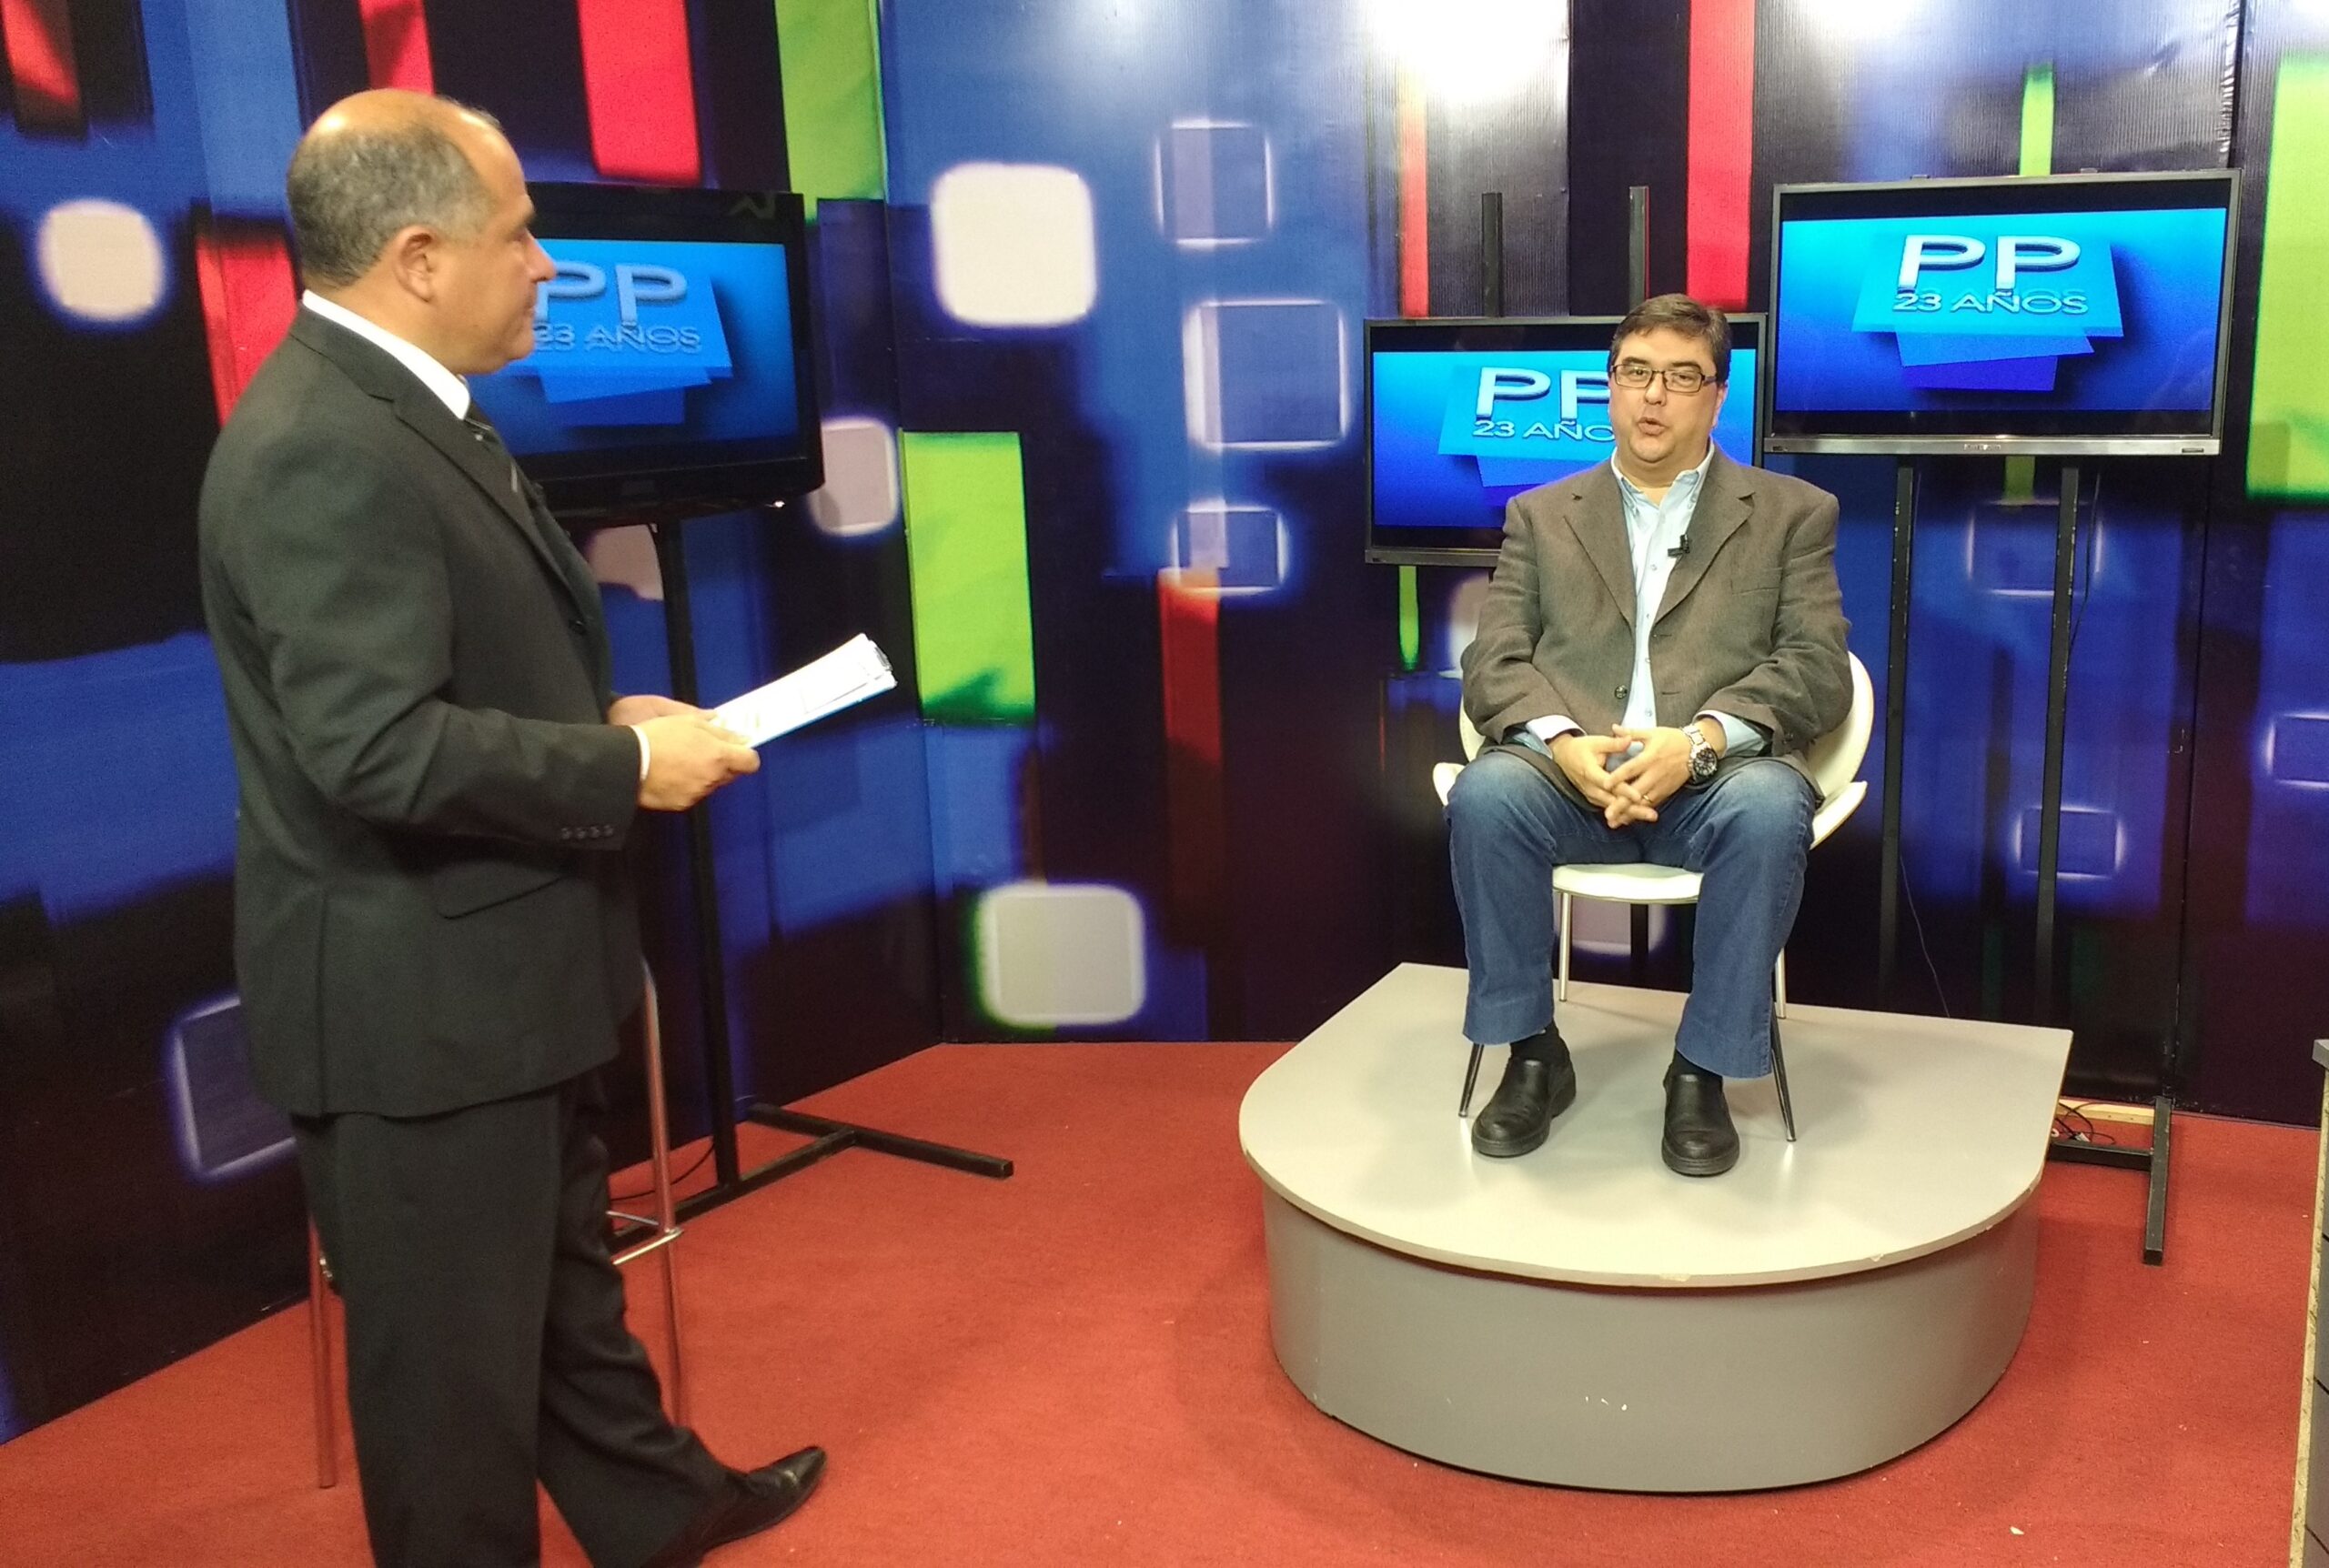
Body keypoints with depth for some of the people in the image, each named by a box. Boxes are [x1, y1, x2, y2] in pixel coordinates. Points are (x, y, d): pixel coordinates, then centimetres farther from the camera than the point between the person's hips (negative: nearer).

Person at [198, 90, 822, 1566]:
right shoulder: (321, 452, -24)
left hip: (498, 971, 11)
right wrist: (628, 766, -20)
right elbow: (380, 749, -30)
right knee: (455, 1348, 9)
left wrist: (604, 720, 3)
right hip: (417, 999, -10)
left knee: (566, 1278, 26)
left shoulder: (403, 409, 9)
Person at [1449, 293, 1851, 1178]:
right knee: (1486, 793, -31)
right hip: (1571, 773, 1)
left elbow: (1819, 668, 2)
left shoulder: (1792, 513, 14)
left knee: (1768, 810, -35)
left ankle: (1702, 1072, -18)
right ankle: (1532, 1055, -14)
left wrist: (1700, 739, -17)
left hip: (1718, 775, -1)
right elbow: (1493, 664, 7)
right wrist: (1563, 741, -16)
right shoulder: (1540, 516, 19)